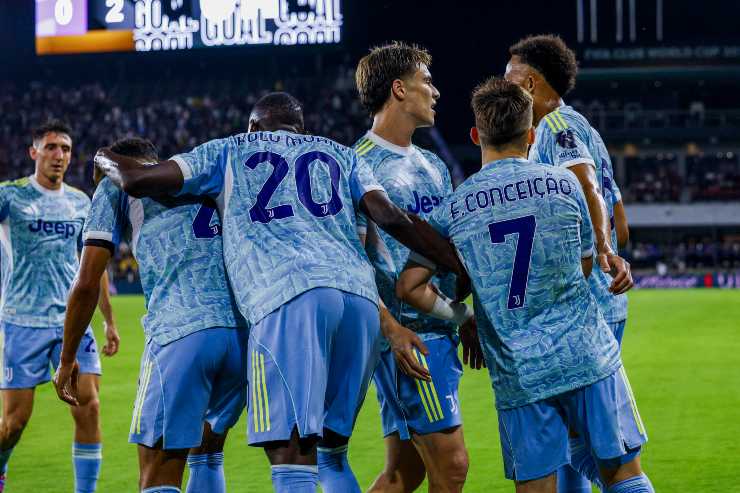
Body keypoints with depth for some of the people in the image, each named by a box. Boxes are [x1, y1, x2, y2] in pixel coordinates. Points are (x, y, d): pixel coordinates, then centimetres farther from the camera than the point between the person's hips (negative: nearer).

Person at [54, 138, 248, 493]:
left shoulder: (117, 186, 17)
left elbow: (87, 284, 10)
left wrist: (67, 360, 21)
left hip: (180, 331, -5)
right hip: (247, 332, 5)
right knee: (207, 454, 24)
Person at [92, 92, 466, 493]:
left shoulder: (230, 152, 21)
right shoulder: (340, 155, 28)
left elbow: (137, 180, 16)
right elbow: (392, 218, 14)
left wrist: (107, 160, 39)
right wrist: (466, 273, 17)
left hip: (289, 299, -4)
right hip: (361, 297, 4)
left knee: (290, 457, -10)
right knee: (332, 449, 18)